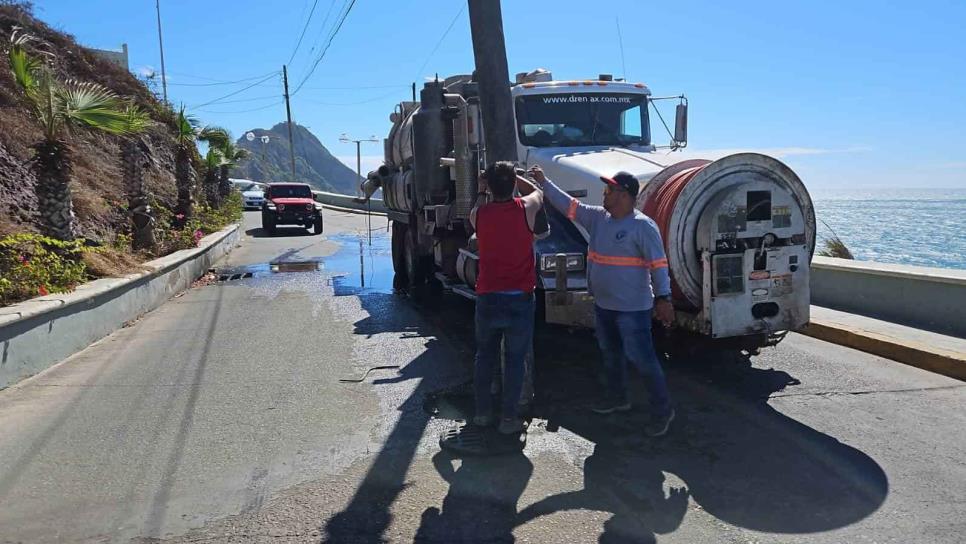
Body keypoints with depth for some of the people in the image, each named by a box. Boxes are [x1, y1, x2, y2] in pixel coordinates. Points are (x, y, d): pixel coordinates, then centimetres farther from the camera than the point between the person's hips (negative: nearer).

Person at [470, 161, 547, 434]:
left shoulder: (478, 214, -6)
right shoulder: (526, 209, -9)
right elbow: (538, 192, 15)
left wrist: (482, 191, 32)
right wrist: (511, 176, 24)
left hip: (487, 298, 2)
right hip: (519, 299, -2)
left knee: (485, 356, 18)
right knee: (515, 359, 8)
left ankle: (482, 411, 27)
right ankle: (509, 417, 12)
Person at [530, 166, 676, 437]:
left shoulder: (642, 226, -16)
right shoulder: (598, 217, 5)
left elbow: (658, 264, -18)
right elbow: (569, 205, 12)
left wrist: (663, 298, -21)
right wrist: (544, 182, 11)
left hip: (632, 307, -8)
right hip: (603, 304, 9)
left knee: (642, 359, -4)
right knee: (611, 354, 22)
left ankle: (662, 410, 9)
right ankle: (617, 397, 41)